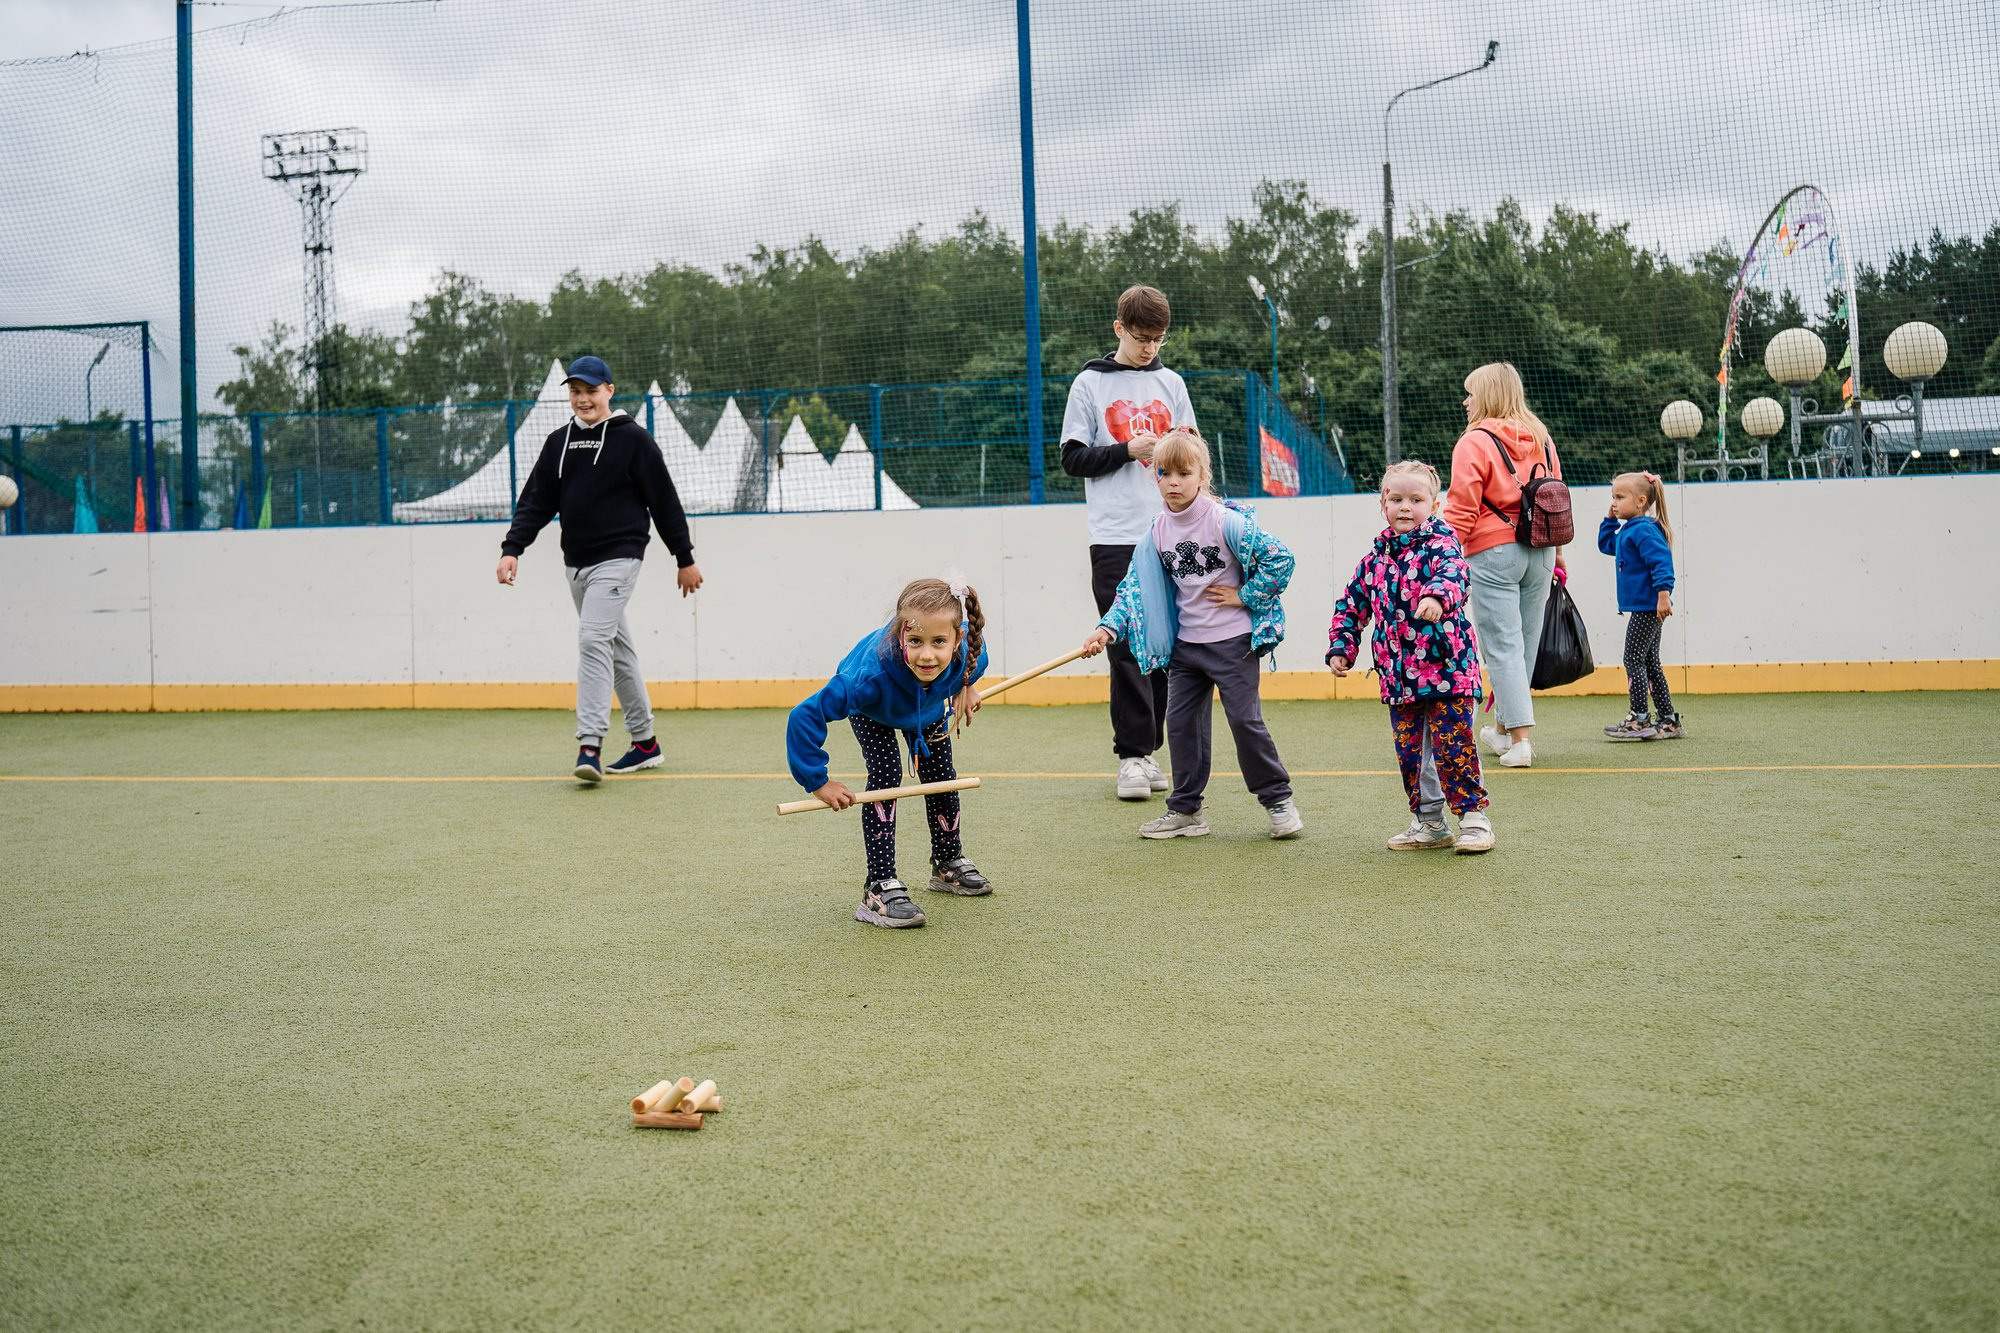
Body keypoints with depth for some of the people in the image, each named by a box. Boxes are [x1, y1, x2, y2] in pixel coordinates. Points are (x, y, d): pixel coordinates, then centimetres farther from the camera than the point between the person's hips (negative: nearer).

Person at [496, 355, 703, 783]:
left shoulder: (633, 439, -4)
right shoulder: (559, 441, 10)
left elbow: (664, 501, -2)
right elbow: (535, 501, 8)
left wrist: (685, 558, 0)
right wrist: (512, 548, -5)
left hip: (617, 557, -6)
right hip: (575, 562, 6)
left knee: (593, 640, -20)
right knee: (617, 649, 12)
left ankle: (590, 746, -23)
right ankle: (645, 743, 20)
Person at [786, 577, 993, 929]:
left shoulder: (969, 653, -41)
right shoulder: (871, 674, -51)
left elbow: (975, 644, -12)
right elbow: (804, 716, -45)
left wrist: (965, 686, 1)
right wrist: (818, 781, -39)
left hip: (929, 705, 4)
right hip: (871, 708, -4)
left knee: (940, 773, 9)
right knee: (886, 772, -20)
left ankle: (948, 864, 34)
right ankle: (880, 887, -16)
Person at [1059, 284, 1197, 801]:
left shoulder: (1170, 383, 14)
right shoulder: (1090, 384, 4)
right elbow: (1074, 459, 0)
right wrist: (1128, 450, -12)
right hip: (1116, 538, -3)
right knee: (1128, 647, -6)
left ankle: (1149, 748, 14)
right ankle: (1131, 756, -1)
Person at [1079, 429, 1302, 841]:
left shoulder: (1226, 521, -16)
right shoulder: (1156, 533, 1)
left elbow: (1279, 558, -16)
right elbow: (1135, 587, 4)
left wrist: (1244, 595, -12)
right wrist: (1108, 629, -8)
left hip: (1233, 641, -6)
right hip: (1186, 644, 6)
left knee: (1245, 720, -4)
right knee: (1181, 722, 7)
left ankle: (1278, 799, 13)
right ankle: (1186, 810, 19)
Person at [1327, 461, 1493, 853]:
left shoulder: (1440, 545, -6)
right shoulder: (1375, 559, 10)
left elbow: (1454, 572, -28)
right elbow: (1352, 603, 20)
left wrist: (1437, 596, -48)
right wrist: (1341, 646, 11)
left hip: (1447, 667, -6)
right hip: (1399, 674, 6)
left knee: (1452, 744, -8)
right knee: (1409, 750, 10)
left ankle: (1473, 817, 7)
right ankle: (1429, 823, 23)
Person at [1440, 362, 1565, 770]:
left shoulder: (1474, 443, -9)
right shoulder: (1541, 439, 11)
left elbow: (1461, 510, -13)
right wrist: (1556, 553, 24)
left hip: (1493, 553, -6)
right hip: (1541, 551, 6)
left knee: (1503, 645, -3)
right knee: (1526, 642, 13)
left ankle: (1520, 739, -5)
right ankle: (1505, 729, 27)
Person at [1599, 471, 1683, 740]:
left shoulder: (1644, 529, -16)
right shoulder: (1626, 531, 14)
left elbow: (1661, 562, -24)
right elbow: (1605, 544, 30)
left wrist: (1664, 594, -29)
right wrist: (1610, 520, 17)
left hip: (1647, 607, -10)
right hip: (1645, 608, 10)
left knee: (1634, 659, -6)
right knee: (1650, 662, 14)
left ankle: (1640, 719, -2)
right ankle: (1668, 720, 19)